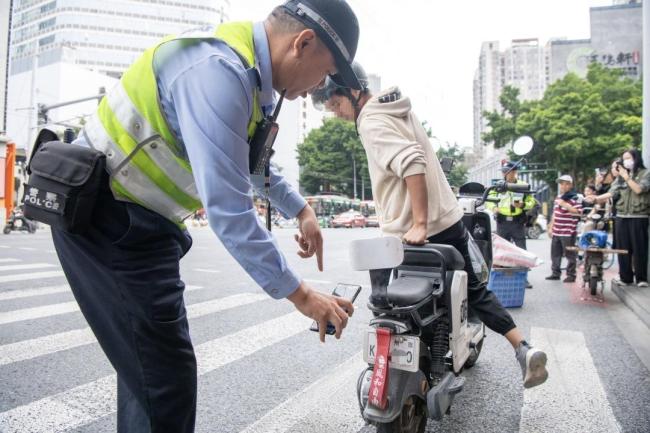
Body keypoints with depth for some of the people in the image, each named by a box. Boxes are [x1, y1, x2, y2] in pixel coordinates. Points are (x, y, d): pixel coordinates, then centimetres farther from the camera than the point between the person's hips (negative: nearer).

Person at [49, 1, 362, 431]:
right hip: (106, 217, -10)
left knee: (146, 363, 17)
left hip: (138, 218, 10)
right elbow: (228, 211, -29)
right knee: (165, 372, -6)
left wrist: (301, 209, 20)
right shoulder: (218, 70, -25)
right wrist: (299, 294, -20)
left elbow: (248, 159, 24)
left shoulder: (246, 70, 7)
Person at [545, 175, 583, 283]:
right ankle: (555, 273, 22)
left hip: (568, 232, -8)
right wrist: (551, 227, 21)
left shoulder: (575, 197, -7)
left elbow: (578, 212, -18)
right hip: (556, 231, 8)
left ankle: (571, 275, 6)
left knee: (570, 254, -1)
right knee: (555, 253, 12)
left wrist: (565, 205, -21)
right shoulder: (558, 197, 17)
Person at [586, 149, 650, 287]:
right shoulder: (620, 177, 14)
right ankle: (625, 277, 11)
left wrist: (627, 177, -9)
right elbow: (611, 193, 6)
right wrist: (596, 199, -9)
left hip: (638, 217, -4)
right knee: (623, 248, 4)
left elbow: (638, 190, -13)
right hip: (621, 217, 4)